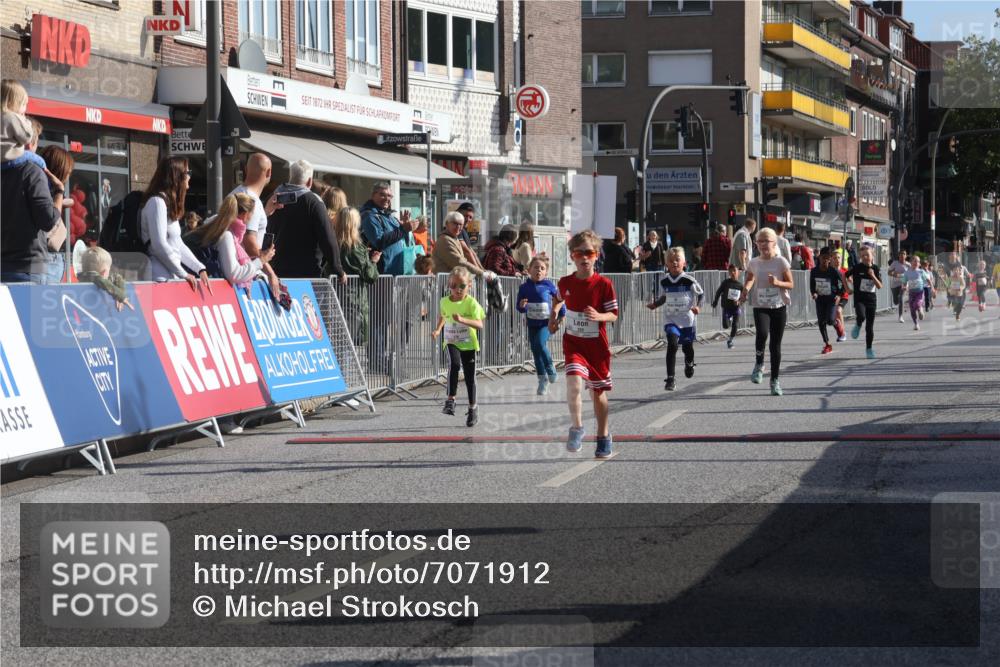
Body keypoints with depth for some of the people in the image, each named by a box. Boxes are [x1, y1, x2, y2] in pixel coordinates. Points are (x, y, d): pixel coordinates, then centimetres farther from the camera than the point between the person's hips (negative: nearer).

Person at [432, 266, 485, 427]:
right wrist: (438, 329, 10)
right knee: (454, 364, -29)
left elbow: (479, 324, -26)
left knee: (470, 376, 6)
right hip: (451, 342, 1)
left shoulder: (471, 303, -15)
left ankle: (473, 408, 24)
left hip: (468, 343, -1)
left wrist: (462, 319, -39)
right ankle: (450, 399, -26)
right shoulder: (445, 302, -2)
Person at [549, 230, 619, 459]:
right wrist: (554, 314, 8)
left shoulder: (604, 284, -10)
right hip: (573, 343, 1)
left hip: (597, 345, -1)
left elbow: (614, 315, -7)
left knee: (598, 391, 12)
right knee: (574, 382, -23)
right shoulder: (565, 282, -1)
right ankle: (577, 428, -10)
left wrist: (599, 316, -26)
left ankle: (603, 436, 29)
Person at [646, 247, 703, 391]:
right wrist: (654, 304, -1)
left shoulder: (689, 280, -11)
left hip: (687, 318, -1)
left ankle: (689, 363, 51)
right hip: (670, 319, 1)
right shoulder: (664, 281, -2)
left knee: (688, 347, 13)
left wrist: (698, 306, -14)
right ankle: (670, 379, -17)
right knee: (672, 344, -19)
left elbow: (701, 294, 1)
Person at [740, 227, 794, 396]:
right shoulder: (754, 263, 4)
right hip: (760, 307, 1)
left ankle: (775, 380, 14)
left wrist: (778, 282, -20)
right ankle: (759, 364, -3)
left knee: (776, 344, 2)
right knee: (762, 333, -28)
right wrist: (745, 290, -3)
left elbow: (791, 285, -1)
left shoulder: (781, 262, -3)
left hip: (779, 307, 0)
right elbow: (750, 280, 19)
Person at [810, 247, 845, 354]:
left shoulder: (834, 271, -13)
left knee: (830, 320, -19)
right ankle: (827, 345, 13)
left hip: (832, 298, -3)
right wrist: (813, 293, -10)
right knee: (821, 322, 0)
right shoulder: (814, 271, -4)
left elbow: (842, 283, -4)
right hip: (820, 299, 3)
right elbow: (812, 285, 8)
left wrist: (839, 295, -15)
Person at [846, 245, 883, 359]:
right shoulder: (857, 267, -5)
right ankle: (858, 326, 3)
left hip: (871, 299, 2)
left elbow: (880, 286, -5)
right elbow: (845, 276, 8)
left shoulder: (875, 269, 1)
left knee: (870, 326, 4)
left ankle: (869, 348, 18)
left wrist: (873, 276, -18)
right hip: (859, 299, -2)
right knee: (861, 316, -32)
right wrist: (848, 288, 1)